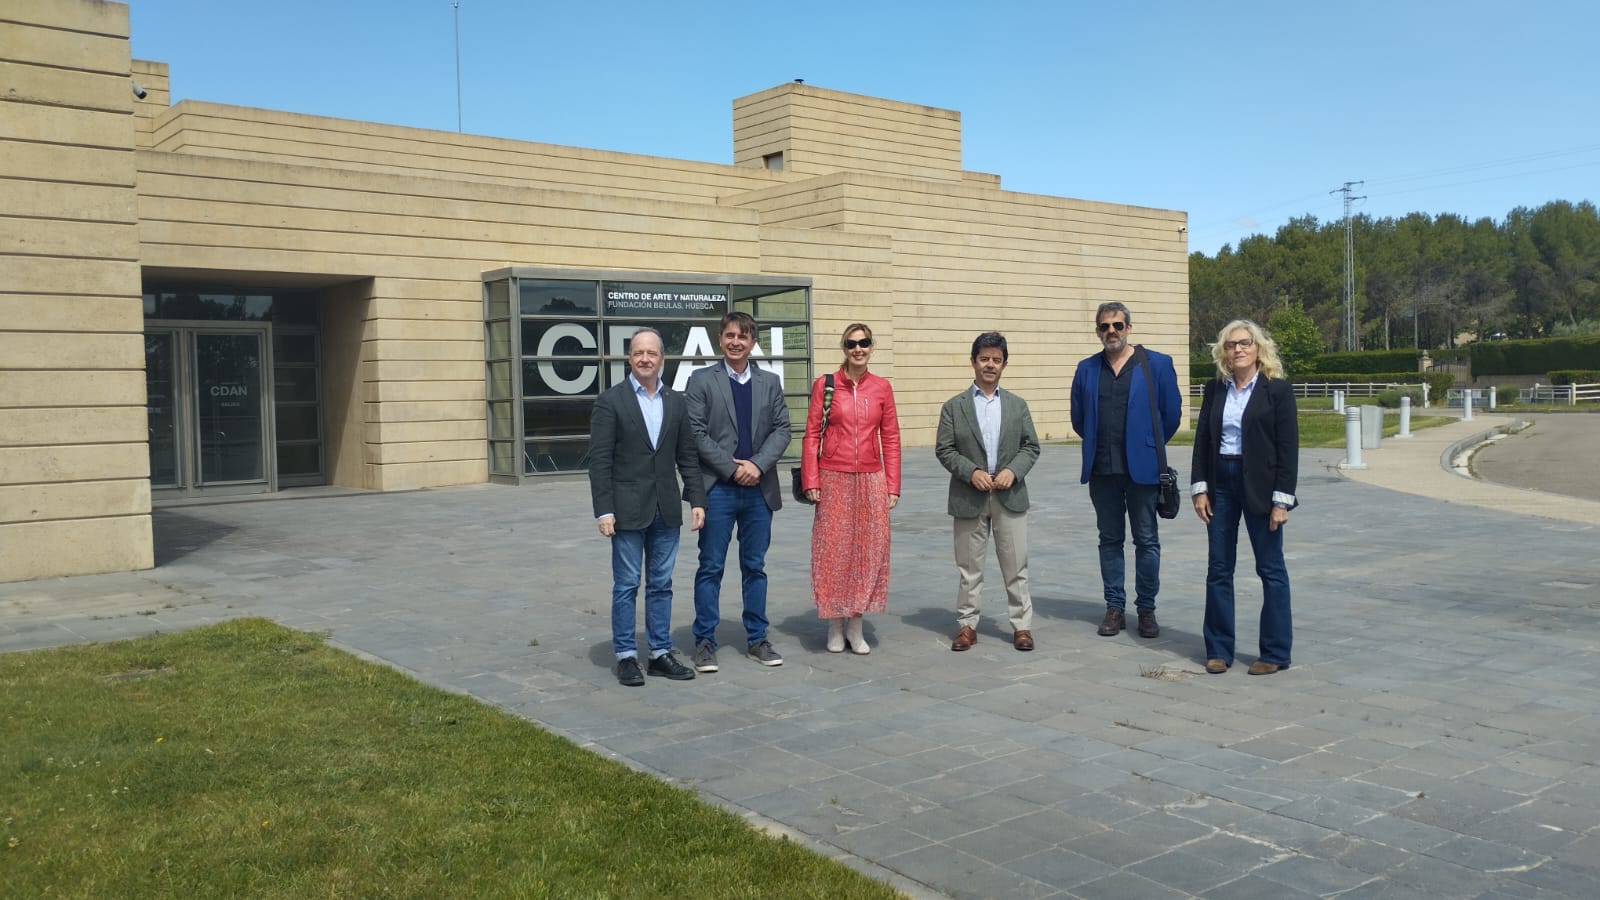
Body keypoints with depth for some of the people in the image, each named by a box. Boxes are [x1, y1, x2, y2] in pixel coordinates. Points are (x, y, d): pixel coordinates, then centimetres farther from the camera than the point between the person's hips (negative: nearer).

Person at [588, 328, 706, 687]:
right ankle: (626, 657, 13)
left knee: (661, 584, 10)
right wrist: (604, 510, -13)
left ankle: (660, 653, 19)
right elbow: (599, 460, -8)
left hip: (666, 509, 4)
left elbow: (687, 456, 10)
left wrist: (696, 499, 2)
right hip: (628, 509, -4)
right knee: (626, 586, 3)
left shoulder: (676, 402, 9)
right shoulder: (611, 401, -4)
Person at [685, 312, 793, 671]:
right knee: (711, 567, 2)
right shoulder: (701, 381, 1)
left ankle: (757, 639, 20)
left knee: (755, 566, 10)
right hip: (717, 489, -3)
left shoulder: (770, 382, 11)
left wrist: (758, 465, -11)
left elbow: (781, 429, 4)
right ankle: (705, 641, 10)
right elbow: (697, 433, -6)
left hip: (759, 489, 3)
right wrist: (733, 468, -12)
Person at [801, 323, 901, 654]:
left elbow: (891, 438, 7)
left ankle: (856, 625, 18)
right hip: (834, 481, -2)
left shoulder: (882, 388, 5)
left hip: (871, 480, 2)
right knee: (834, 551, 3)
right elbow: (811, 435, 0)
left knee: (868, 549, 5)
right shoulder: (825, 384, 0)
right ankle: (835, 625, 17)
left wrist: (893, 486, 3)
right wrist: (810, 481, -5)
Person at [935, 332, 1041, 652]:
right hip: (969, 498, -1)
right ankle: (967, 624, 15)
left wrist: (1013, 470, -11)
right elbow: (944, 449, -1)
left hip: (1010, 495, 1)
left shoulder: (1018, 405, 10)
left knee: (1016, 565, 4)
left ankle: (1022, 625, 12)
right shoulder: (954, 406, 3)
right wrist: (971, 472, -15)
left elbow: (1031, 446, 7)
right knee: (969, 567, 6)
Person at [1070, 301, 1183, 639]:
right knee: (1110, 539, 9)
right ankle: (1114, 606, 17)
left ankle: (1146, 608, 13)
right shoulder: (1087, 369, 7)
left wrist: (1147, 447, 10)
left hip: (1142, 469, -3)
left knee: (1146, 541, 3)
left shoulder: (1157, 364, -2)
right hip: (1101, 470, 3)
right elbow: (1078, 419, 15)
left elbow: (1171, 414, 3)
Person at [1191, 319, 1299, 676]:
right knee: (1218, 569, 7)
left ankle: (1275, 653, 12)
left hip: (1259, 485, -4)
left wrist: (1282, 499, -12)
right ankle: (1219, 649, 16)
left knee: (1271, 569, 4)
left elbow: (1288, 448, -7)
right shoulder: (1215, 389, 8)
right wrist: (1199, 487, 1)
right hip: (1220, 484, 4)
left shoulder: (1277, 390, -4)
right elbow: (1202, 439, 9)